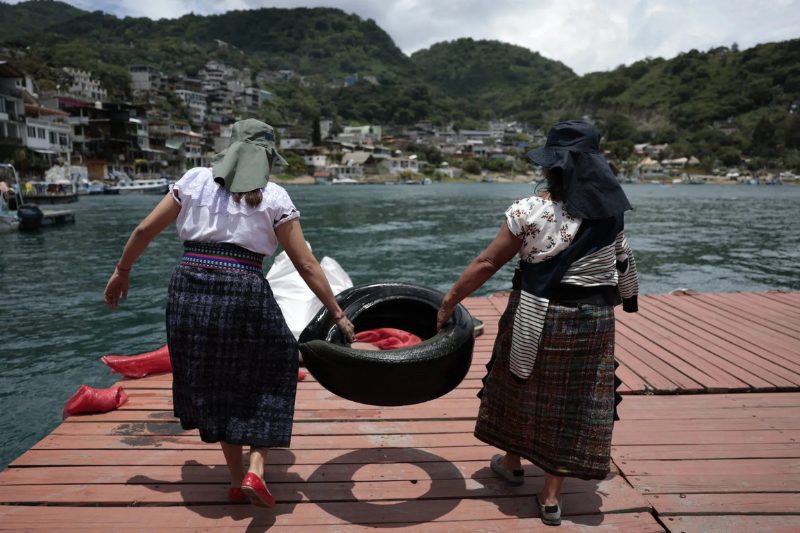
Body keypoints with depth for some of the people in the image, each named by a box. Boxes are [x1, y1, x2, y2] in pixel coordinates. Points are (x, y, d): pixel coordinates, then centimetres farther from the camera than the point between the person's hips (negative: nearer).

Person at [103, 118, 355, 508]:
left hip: (188, 291, 4)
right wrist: (338, 314, 7)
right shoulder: (273, 197, 3)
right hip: (242, 295, -3)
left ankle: (236, 479, 27)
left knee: (214, 385, 18)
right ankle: (255, 470, 4)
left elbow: (144, 230, 11)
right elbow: (306, 265, 1)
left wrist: (122, 271, 26)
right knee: (266, 377, 17)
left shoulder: (195, 180, 10)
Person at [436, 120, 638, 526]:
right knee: (572, 402, 11)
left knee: (524, 389, 19)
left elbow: (487, 263, -13)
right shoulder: (611, 215, -2)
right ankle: (551, 496, 21)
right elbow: (623, 265, 6)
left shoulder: (529, 212, -14)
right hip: (593, 322, 3)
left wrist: (449, 301, -5)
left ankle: (512, 463, 41)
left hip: (536, 316, -2)